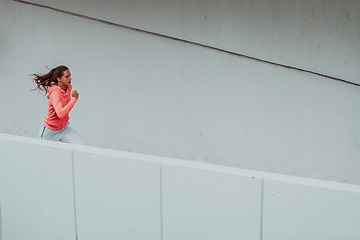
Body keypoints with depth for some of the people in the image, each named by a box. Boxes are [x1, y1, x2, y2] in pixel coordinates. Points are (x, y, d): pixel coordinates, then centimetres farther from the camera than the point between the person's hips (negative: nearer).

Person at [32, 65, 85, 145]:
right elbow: (61, 114, -44)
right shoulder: (54, 93, -29)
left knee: (81, 145, -13)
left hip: (64, 128, 6)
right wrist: (74, 99, -39)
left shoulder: (69, 87, -6)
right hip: (50, 132, -6)